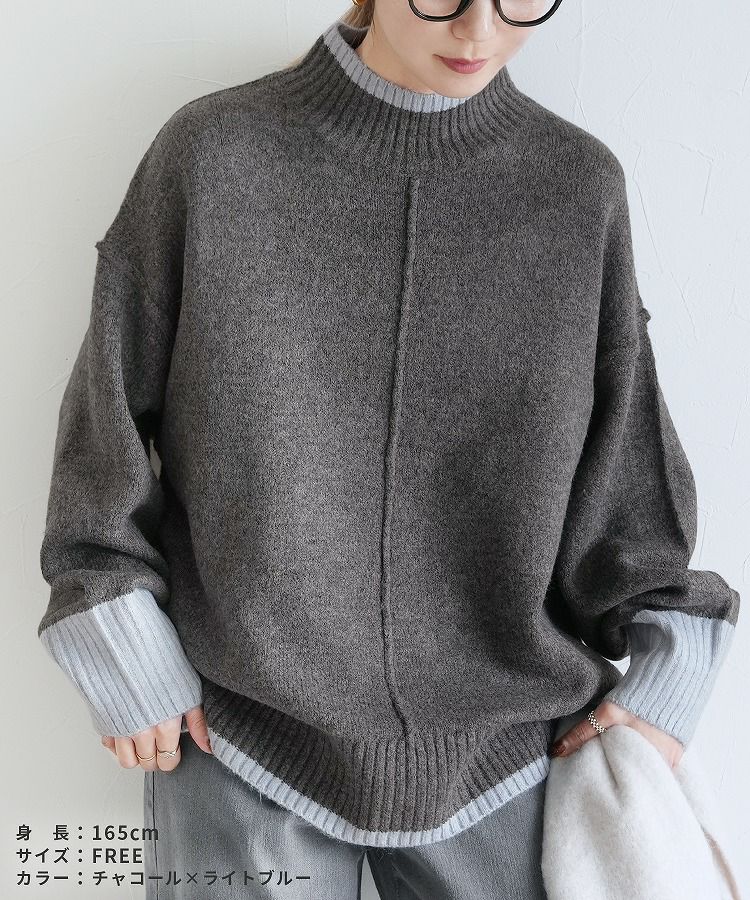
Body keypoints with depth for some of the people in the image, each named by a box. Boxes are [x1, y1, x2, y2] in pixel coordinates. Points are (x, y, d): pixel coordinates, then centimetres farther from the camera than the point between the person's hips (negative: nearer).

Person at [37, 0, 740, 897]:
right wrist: (124, 658, -2)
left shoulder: (580, 185, -1)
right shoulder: (213, 154, -7)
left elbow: (622, 453, 4)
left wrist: (664, 674, 1)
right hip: (242, 733, -1)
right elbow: (111, 408, -1)